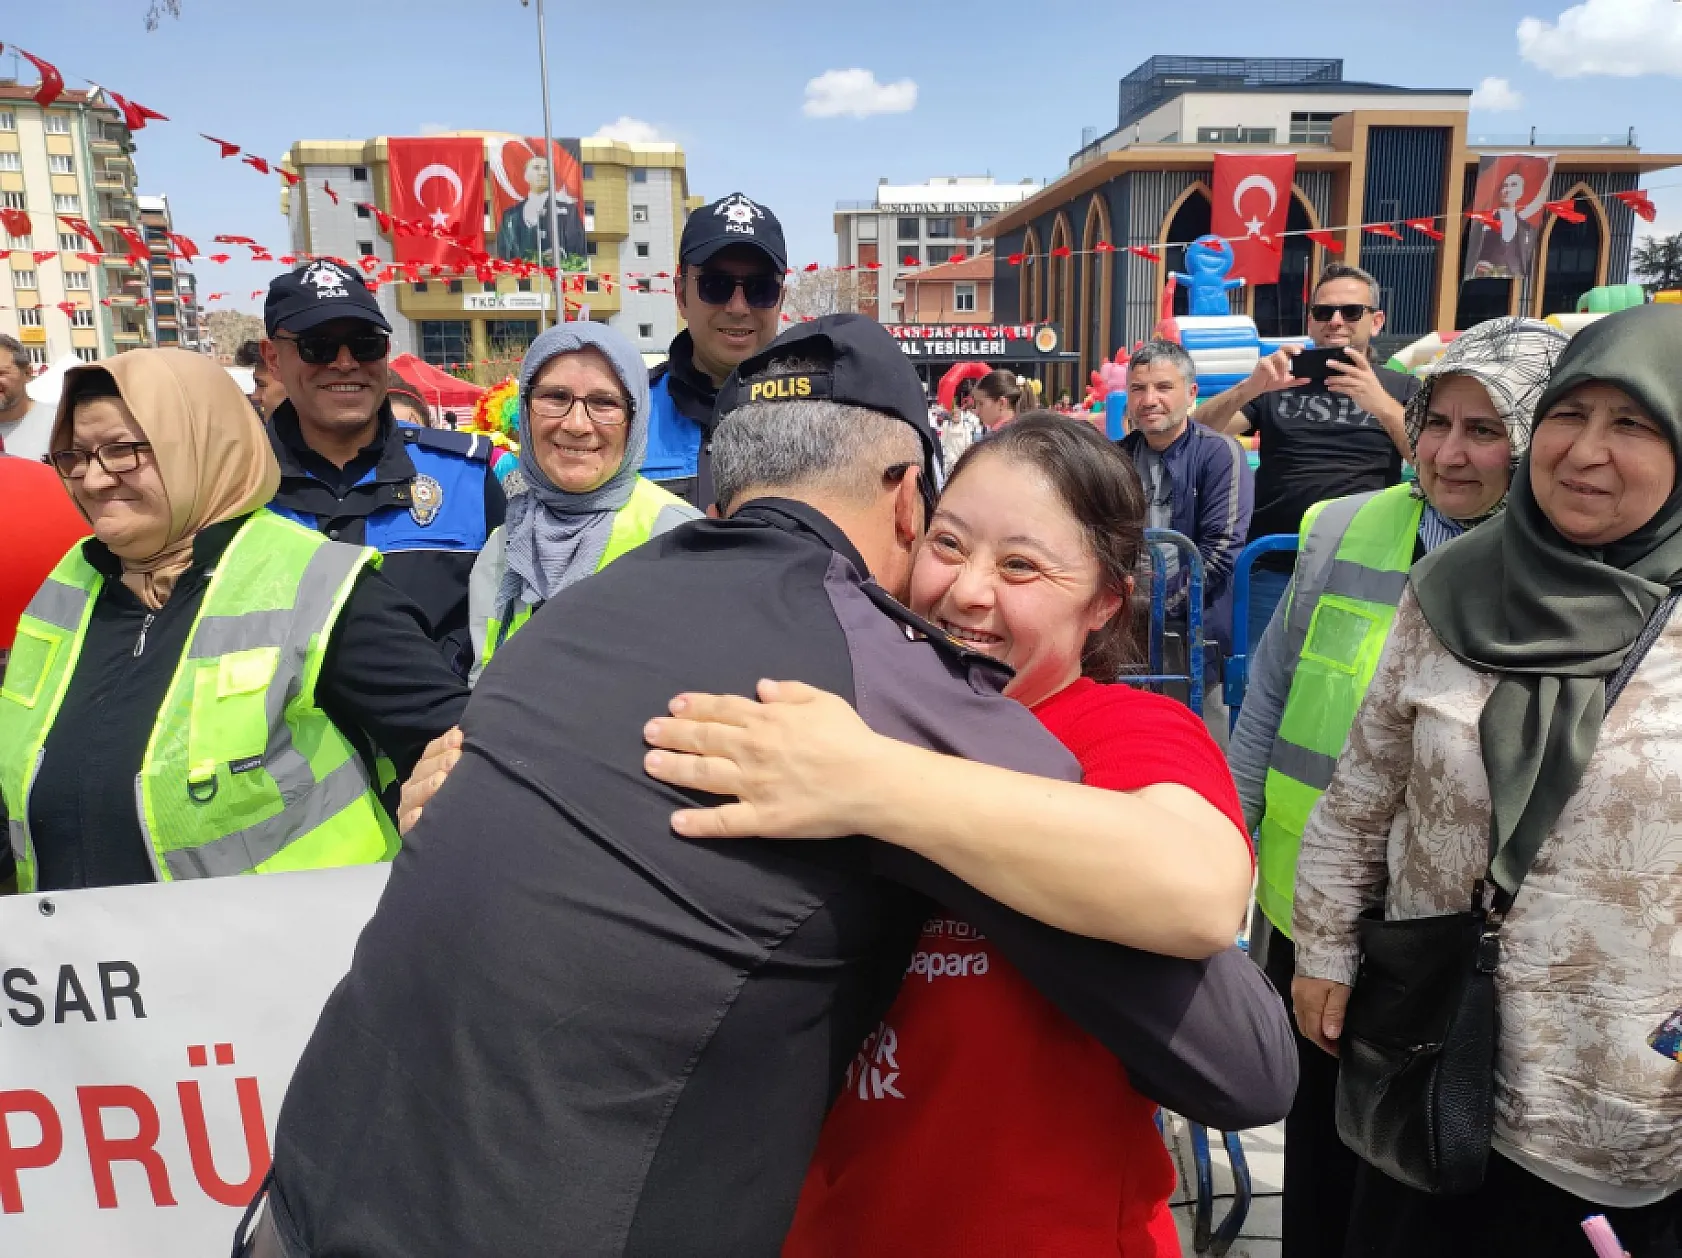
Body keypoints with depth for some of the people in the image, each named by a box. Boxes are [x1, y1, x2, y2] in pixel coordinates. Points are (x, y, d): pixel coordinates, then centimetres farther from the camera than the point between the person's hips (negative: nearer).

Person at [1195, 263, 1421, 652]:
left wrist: (1382, 404, -20)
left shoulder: (1402, 388, 10)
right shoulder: (1278, 382, 11)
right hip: (1272, 567, 1)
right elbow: (1200, 433, -1)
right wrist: (1250, 387, -19)